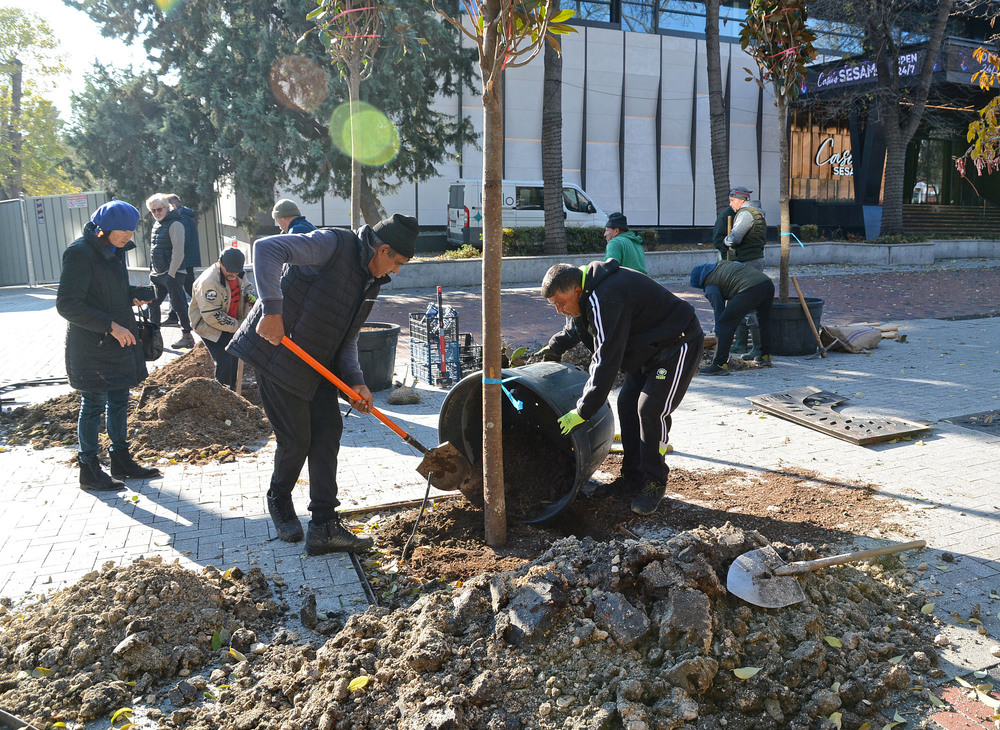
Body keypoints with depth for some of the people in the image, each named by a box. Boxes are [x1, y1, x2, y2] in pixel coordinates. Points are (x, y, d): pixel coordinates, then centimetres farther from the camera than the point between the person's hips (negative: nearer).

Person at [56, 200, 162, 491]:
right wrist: (111, 325, -24)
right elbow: (67, 305, -20)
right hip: (91, 346, -8)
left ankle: (121, 460, 28)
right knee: (94, 404, 1)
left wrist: (135, 294, 1)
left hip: (118, 341, 8)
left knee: (119, 400, 15)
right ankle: (89, 470, 14)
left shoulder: (113, 251, 9)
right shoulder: (80, 253, -18)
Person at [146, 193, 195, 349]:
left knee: (178, 305, -4)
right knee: (152, 303, 12)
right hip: (157, 274, 9)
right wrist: (152, 270, 17)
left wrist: (171, 273, -19)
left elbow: (178, 251, -18)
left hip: (172, 274, -9)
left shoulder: (175, 224, -12)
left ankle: (187, 337, 4)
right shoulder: (157, 224, 16)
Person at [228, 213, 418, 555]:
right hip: (277, 355, -8)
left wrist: (355, 382, -4)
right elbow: (267, 249, -26)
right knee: (296, 439, -2)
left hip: (316, 365, 9)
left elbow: (347, 338, 11)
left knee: (328, 430, 1)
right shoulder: (333, 244, -16)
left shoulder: (371, 282, 10)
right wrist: (272, 309, -33)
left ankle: (324, 526, 6)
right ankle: (279, 501, 29)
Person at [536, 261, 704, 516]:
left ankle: (655, 484, 0)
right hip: (649, 347, 10)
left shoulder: (607, 300, -34)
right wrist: (552, 349, 27)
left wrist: (582, 411, -31)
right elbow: (574, 328, 23)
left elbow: (606, 362, -34)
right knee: (627, 405, 7)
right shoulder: (588, 291, -2)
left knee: (651, 410, -16)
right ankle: (633, 478, 17)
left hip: (678, 345, -10)